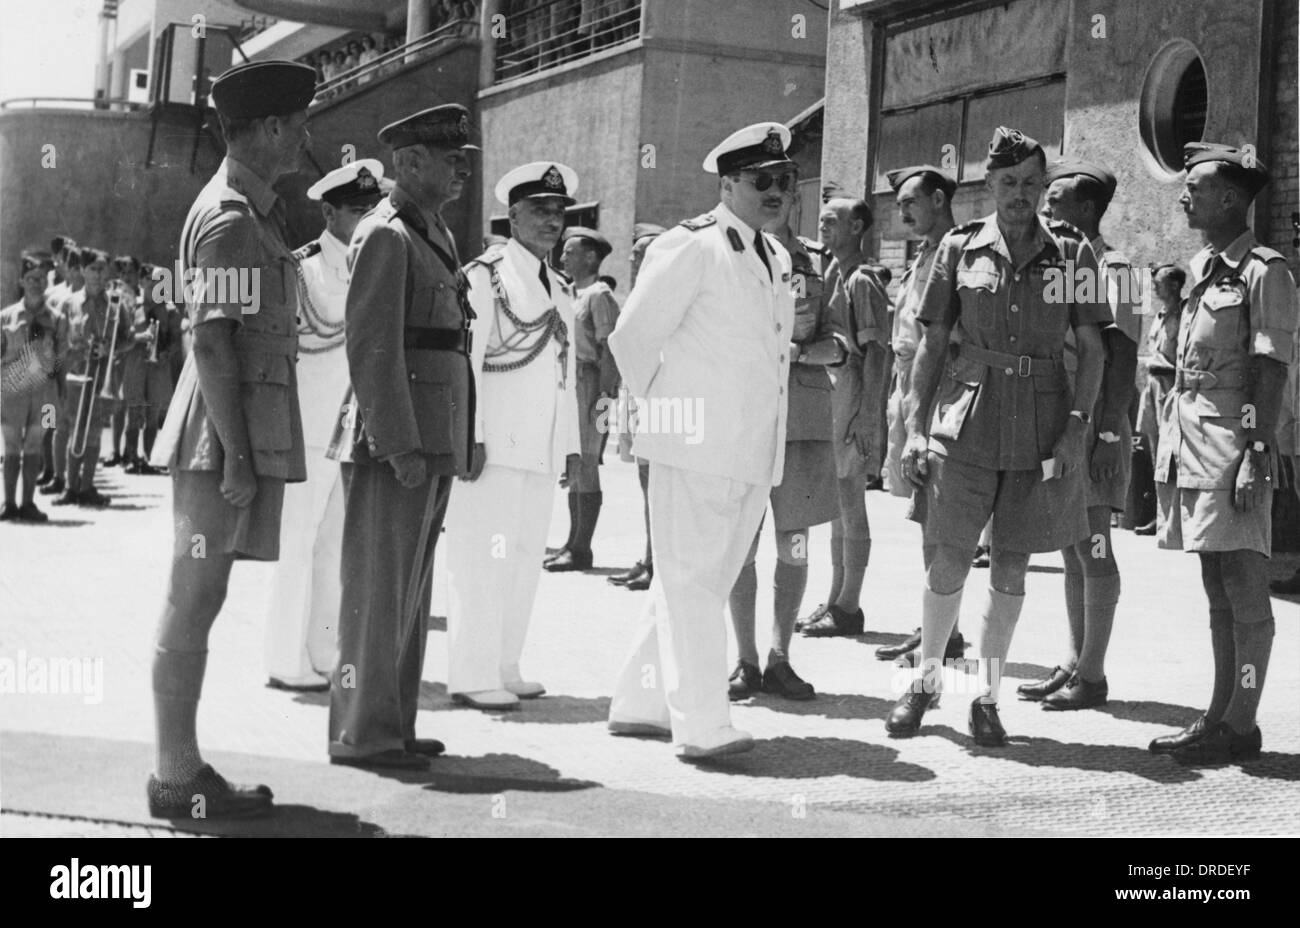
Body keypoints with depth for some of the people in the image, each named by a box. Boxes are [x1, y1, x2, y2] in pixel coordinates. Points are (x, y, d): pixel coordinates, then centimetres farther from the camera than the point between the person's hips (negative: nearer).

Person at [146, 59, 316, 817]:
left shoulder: (255, 210, 18)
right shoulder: (229, 218, -13)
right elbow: (212, 340, -20)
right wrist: (236, 455, -21)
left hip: (248, 434, 10)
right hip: (225, 438, -10)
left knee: (199, 603, 13)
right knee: (193, 605, -4)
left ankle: (182, 767, 21)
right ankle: (178, 779, 3)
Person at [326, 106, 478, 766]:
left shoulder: (435, 235, 19)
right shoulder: (385, 236, -11)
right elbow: (371, 348, -18)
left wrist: (457, 441, 21)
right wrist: (399, 445, -22)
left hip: (431, 442, 10)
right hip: (394, 440, -10)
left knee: (409, 590, 14)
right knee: (378, 589, -4)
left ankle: (393, 725, 22)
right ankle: (360, 733, 3)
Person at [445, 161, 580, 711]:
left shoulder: (561, 290, 20)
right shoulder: (484, 276, -4)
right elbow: (464, 360, -10)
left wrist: (571, 445, 16)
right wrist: (469, 435, -16)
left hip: (542, 450, 8)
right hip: (494, 443, -7)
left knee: (525, 559, 9)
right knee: (483, 557, -5)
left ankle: (505, 668, 18)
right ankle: (472, 676, 0)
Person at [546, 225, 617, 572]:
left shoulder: (599, 296, -8)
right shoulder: (574, 296, 19)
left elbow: (609, 351, -15)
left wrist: (603, 397, -21)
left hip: (590, 385, -9)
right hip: (569, 387, 9)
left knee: (585, 466, -7)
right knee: (573, 468, 12)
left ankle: (582, 549, -3)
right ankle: (574, 543, 19)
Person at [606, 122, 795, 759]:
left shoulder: (776, 259, 17)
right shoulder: (690, 248, -8)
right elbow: (633, 337, -7)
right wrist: (659, 410, 3)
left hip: (753, 453, 8)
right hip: (695, 445, -8)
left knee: (699, 581, 12)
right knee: (689, 581, -6)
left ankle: (639, 704, 22)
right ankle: (700, 724, -6)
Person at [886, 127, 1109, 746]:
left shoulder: (1071, 252, 4)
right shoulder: (960, 247, 4)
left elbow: (1092, 349, 4)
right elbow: (932, 344, 5)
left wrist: (1075, 427, -7)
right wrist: (914, 427, -1)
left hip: (1040, 426, 1)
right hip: (965, 419, -1)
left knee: (1011, 568, 7)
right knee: (947, 562, -2)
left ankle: (987, 695, 18)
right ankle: (926, 679, 18)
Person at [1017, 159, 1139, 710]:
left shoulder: (1111, 268, -8)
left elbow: (1123, 358, -12)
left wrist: (1108, 435, -18)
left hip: (1092, 425, -8)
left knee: (1093, 548, -4)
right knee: (1071, 550, 11)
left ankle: (1092, 674, 2)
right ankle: (1073, 664, 18)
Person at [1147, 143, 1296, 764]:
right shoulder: (1201, 266, 16)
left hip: (1233, 444, -8)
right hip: (1191, 444, 8)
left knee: (1244, 589, -2)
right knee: (1218, 591, 12)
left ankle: (1241, 725, 3)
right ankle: (1220, 716, 19)